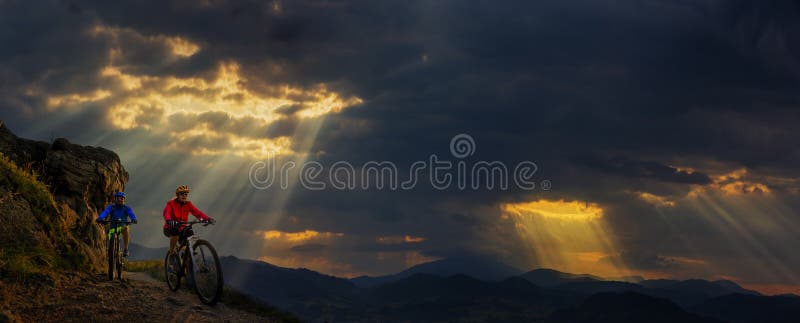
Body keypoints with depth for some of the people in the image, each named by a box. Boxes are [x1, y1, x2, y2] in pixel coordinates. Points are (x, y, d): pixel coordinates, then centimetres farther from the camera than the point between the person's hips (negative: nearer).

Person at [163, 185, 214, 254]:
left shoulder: (188, 204, 1)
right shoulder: (171, 203, -10)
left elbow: (197, 212, -13)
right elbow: (166, 213, -29)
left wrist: (208, 218, -32)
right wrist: (168, 220, -54)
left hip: (182, 228, 4)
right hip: (170, 228, -4)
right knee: (175, 233, -35)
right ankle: (171, 252, -14)